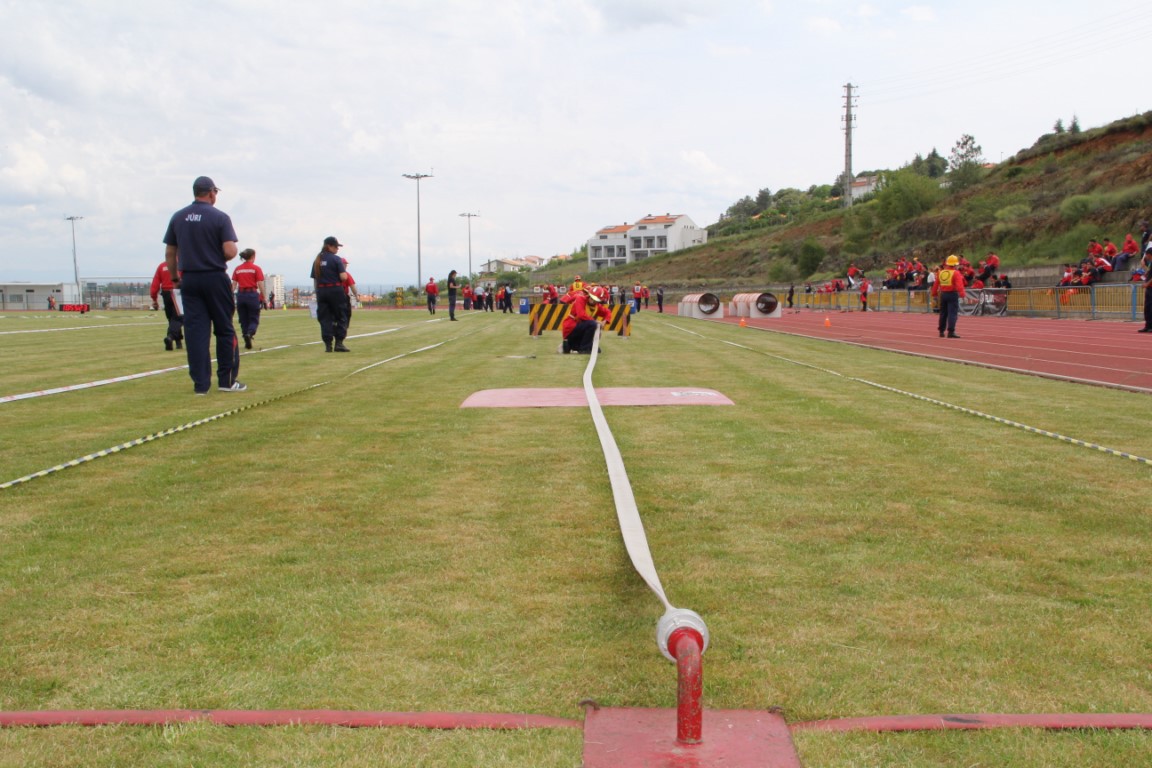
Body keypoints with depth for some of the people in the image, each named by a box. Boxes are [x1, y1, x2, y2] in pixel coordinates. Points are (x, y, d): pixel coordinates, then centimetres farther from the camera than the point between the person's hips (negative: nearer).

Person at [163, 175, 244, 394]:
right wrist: (220, 256, 7)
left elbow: (169, 253, 8)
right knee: (224, 330, 6)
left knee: (195, 331, 3)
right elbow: (230, 252, -16)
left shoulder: (178, 217, 6)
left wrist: (175, 279, 18)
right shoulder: (220, 217, -7)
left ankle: (201, 384, 2)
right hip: (215, 279, -4)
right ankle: (227, 380, 7)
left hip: (189, 280, 4)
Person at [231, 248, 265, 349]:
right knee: (254, 319, 6)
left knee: (243, 320, 12)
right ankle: (249, 333, -23)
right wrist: (263, 298, -1)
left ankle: (247, 342, 9)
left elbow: (234, 285, 4)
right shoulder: (256, 269, -3)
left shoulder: (237, 269, 7)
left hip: (240, 295, 3)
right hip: (252, 294, -3)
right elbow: (260, 285, -7)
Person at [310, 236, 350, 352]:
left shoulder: (317, 260, 10)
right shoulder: (336, 259, -7)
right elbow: (343, 277, -15)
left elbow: (314, 279, 9)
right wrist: (345, 273, 6)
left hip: (321, 291, 5)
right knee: (341, 317, 5)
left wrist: (318, 292, 14)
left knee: (324, 318, 7)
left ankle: (328, 345, 5)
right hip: (335, 290, -5)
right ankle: (339, 343, -1)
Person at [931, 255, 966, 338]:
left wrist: (934, 293, 21)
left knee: (943, 313, 15)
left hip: (943, 294, 6)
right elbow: (959, 284, -22)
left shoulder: (941, 272, 8)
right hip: (953, 294, -6)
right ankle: (951, 332, -14)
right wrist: (962, 294, -29)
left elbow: (936, 284, 12)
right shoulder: (956, 273, -10)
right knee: (952, 313, -7)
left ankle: (941, 331, 19)